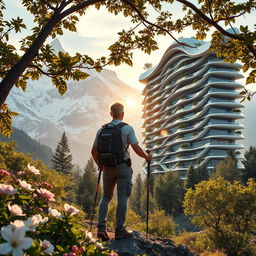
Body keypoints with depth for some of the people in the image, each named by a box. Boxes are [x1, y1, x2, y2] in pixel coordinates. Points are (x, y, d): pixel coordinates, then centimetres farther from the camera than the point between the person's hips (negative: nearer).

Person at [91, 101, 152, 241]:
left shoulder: (102, 130, 4)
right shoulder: (127, 128, -7)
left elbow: (94, 151, 7)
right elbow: (136, 149, -12)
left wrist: (99, 164, 24)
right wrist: (147, 156, 7)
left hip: (107, 168, 4)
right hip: (123, 166, -3)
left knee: (106, 197, 14)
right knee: (122, 198, 2)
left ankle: (101, 227, 3)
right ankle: (119, 230, 4)